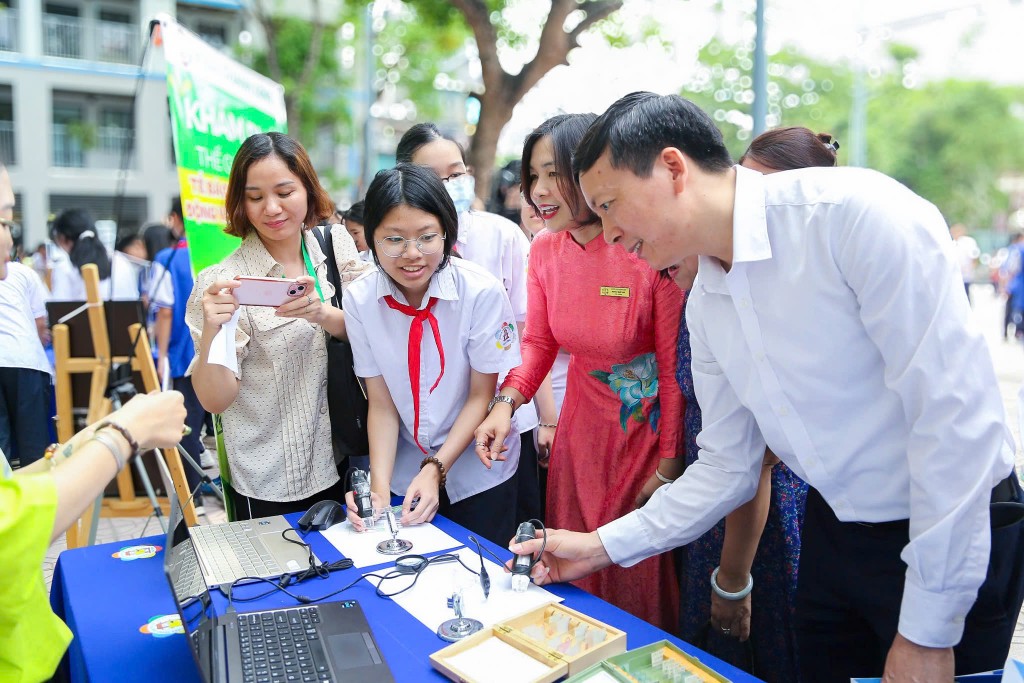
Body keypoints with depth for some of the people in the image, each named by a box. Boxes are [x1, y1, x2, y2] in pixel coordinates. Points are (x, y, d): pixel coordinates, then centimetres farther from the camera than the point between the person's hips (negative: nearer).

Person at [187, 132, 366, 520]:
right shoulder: (224, 282, -12)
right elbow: (215, 400, -14)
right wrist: (210, 332, -32)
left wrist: (322, 313, -26)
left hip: (343, 464, 4)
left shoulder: (336, 245, -2)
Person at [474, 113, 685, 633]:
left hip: (648, 426, -5)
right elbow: (539, 341, 6)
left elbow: (675, 368, -15)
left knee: (640, 584, 11)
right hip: (582, 425, 5)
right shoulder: (545, 249, -4)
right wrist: (507, 402, -12)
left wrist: (668, 464, -11)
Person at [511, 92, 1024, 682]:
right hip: (833, 535, 6)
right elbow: (727, 467, 6)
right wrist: (602, 546, 2)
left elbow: (955, 415, -25)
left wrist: (927, 634, -21)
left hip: (958, 542, -6)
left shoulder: (859, 212, -23)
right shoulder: (704, 306, 0)